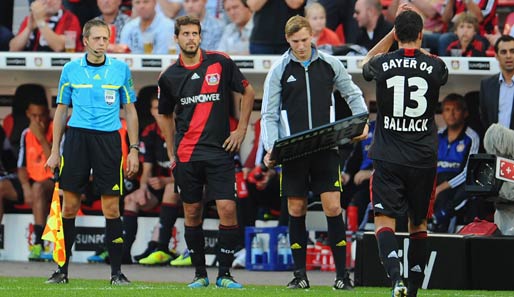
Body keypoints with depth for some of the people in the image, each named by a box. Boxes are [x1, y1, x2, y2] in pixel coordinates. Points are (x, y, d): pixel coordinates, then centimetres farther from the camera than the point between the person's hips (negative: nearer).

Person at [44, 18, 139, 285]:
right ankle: (62, 269, 8)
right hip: (76, 137, 0)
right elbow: (61, 110, 12)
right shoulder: (71, 70, 7)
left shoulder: (121, 70, 6)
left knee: (111, 208, -3)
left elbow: (130, 111, 11)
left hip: (108, 140, 0)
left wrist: (134, 150, 4)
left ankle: (116, 271, 3)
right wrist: (55, 150, 7)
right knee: (69, 206, 0)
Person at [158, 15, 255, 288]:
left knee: (227, 209, -11)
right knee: (192, 213, 4)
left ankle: (224, 274, -2)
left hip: (219, 151, -2)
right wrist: (171, 154, 14)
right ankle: (199, 273, 14)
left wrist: (241, 130, 4)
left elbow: (247, 92, 11)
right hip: (186, 155, 2)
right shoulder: (169, 77, 5)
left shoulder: (220, 63, 0)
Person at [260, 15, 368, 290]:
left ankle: (341, 274, -3)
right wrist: (271, 148, -11)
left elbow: (353, 94, 17)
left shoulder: (330, 65, 6)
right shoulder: (279, 70, 3)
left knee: (333, 207, -8)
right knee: (296, 210, 3)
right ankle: (300, 274, 11)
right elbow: (269, 114, 3)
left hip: (326, 149, 0)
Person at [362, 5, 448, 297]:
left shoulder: (384, 64, -5)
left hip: (389, 159, -2)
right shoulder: (436, 67, -4)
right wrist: (415, 28, 32)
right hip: (423, 160, 2)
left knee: (385, 220, -4)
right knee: (419, 223, 15)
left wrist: (396, 28, 22)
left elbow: (368, 61, 22)